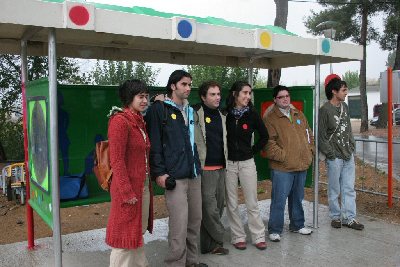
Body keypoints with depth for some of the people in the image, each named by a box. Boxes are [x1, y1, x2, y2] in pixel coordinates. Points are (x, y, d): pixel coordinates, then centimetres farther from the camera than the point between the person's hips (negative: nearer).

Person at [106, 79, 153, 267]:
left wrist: (147, 185, 9)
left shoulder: (139, 121, 12)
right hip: (129, 188, -8)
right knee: (125, 235, 4)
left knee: (137, 232, 19)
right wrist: (127, 192, -20)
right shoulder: (120, 121, -14)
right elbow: (116, 161, -19)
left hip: (143, 186, 9)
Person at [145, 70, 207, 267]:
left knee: (195, 220, 12)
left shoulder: (190, 110, 18)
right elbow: (154, 143, -8)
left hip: (194, 174, 7)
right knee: (179, 225, -8)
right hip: (174, 176, -7)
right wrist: (159, 172, -13)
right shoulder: (160, 109, -3)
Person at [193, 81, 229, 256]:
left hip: (221, 167, 7)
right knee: (210, 206, -4)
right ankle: (217, 240, 13)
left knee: (219, 205, 11)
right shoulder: (196, 114, -8)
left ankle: (207, 244, 24)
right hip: (205, 168, -7)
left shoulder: (221, 116, 13)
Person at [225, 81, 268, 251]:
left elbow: (264, 136, 8)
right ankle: (238, 237, 21)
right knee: (232, 204, 7)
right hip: (228, 163, 0)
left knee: (252, 203, 5)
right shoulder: (225, 114, -5)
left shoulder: (252, 114, -2)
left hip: (247, 163, 0)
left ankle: (258, 236, 18)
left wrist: (253, 150, 3)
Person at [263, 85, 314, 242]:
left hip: (302, 165, 7)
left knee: (297, 198, 19)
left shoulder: (298, 114, 13)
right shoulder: (270, 117, -8)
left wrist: (309, 151, 9)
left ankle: (297, 225, 35)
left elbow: (308, 134, 20)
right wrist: (283, 156, -16)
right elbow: (269, 142, -14)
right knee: (279, 199, -2)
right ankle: (275, 230, 11)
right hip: (282, 167, -6)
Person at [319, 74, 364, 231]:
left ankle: (348, 217, 18)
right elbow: (322, 136, -11)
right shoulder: (325, 110, -12)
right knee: (334, 190, 6)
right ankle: (335, 217, 20)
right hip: (335, 157, -7)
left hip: (348, 155, 7)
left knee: (349, 188, 10)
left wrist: (352, 146, 10)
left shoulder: (344, 106, 10)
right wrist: (330, 154, -12)